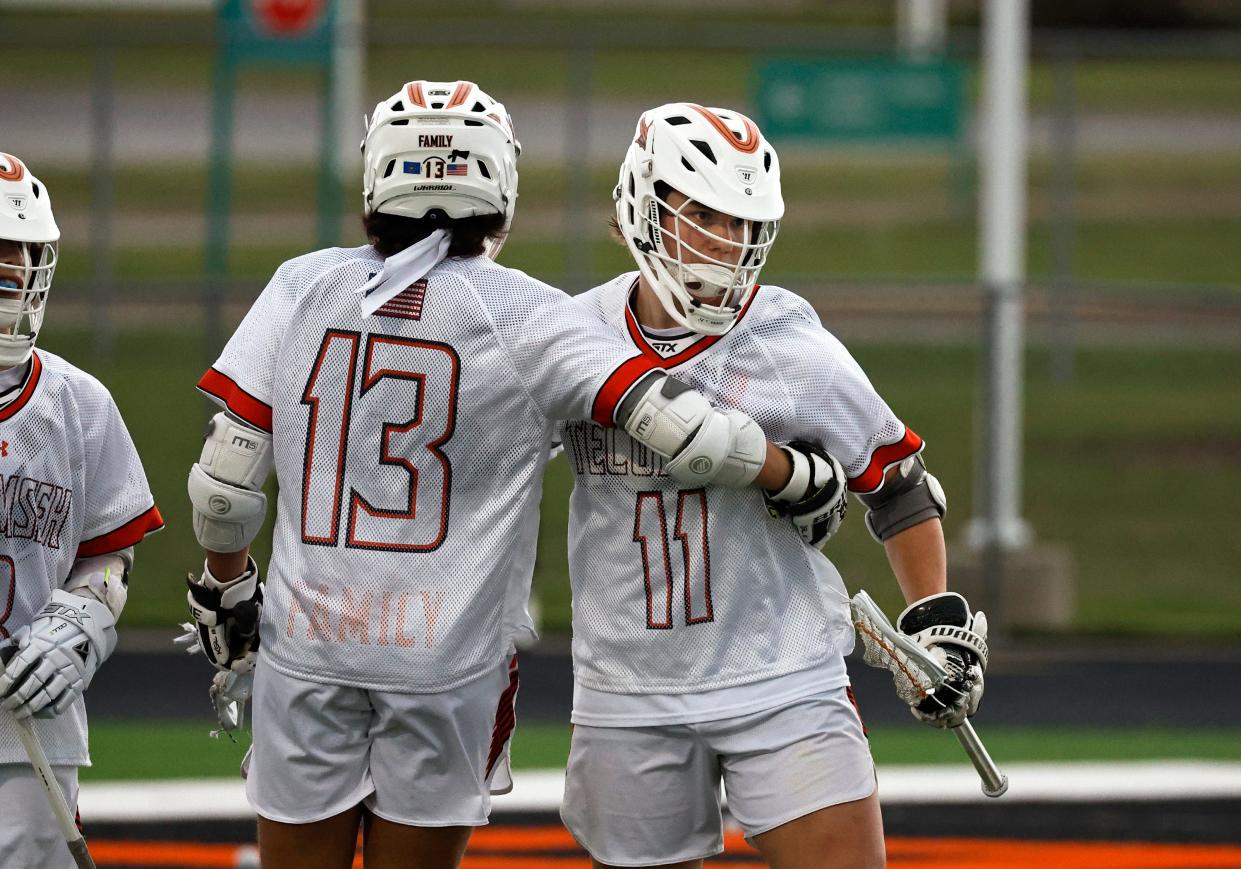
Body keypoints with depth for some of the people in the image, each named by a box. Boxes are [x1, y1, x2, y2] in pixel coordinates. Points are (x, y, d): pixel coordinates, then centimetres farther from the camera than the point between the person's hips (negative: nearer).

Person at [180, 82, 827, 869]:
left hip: (309, 649, 2)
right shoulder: (525, 318, -8)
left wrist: (228, 593, 19)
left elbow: (224, 484, 1)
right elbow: (679, 428, -14)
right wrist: (807, 479, 3)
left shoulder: (302, 289, 0)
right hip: (448, 658, -2)